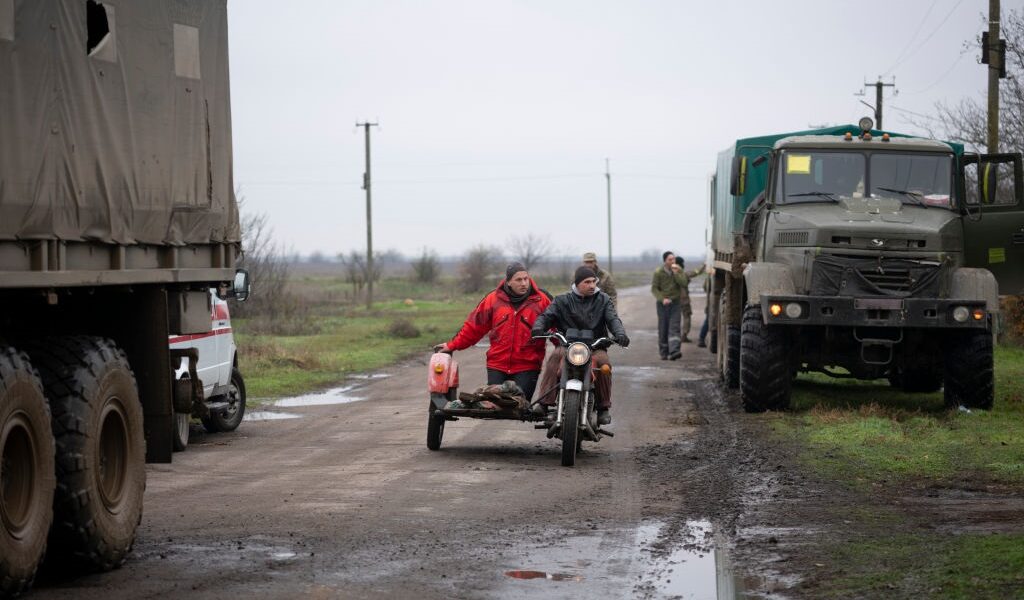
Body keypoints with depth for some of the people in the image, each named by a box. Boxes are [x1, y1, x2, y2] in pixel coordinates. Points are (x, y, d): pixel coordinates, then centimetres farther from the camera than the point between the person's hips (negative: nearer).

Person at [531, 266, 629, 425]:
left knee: (602, 362, -33)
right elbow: (547, 315, 0)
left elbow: (613, 319, -2)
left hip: (595, 346, 0)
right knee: (555, 357, -33)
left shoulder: (603, 300, 11)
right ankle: (544, 402, -36)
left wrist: (620, 334, -24)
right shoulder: (563, 300, 9)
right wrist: (538, 327, -24)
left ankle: (604, 407, -17)